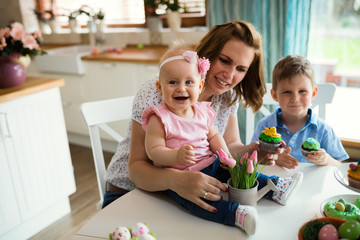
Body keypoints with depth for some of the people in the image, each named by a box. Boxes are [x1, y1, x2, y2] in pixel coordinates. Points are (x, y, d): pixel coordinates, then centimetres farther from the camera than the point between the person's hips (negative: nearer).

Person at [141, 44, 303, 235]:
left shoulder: (202, 111, 5)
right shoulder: (159, 119, -15)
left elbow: (213, 136, 16)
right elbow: (153, 151, -18)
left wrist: (226, 155, -1)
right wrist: (177, 155, -35)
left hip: (210, 165, 7)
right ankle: (236, 214, -45)